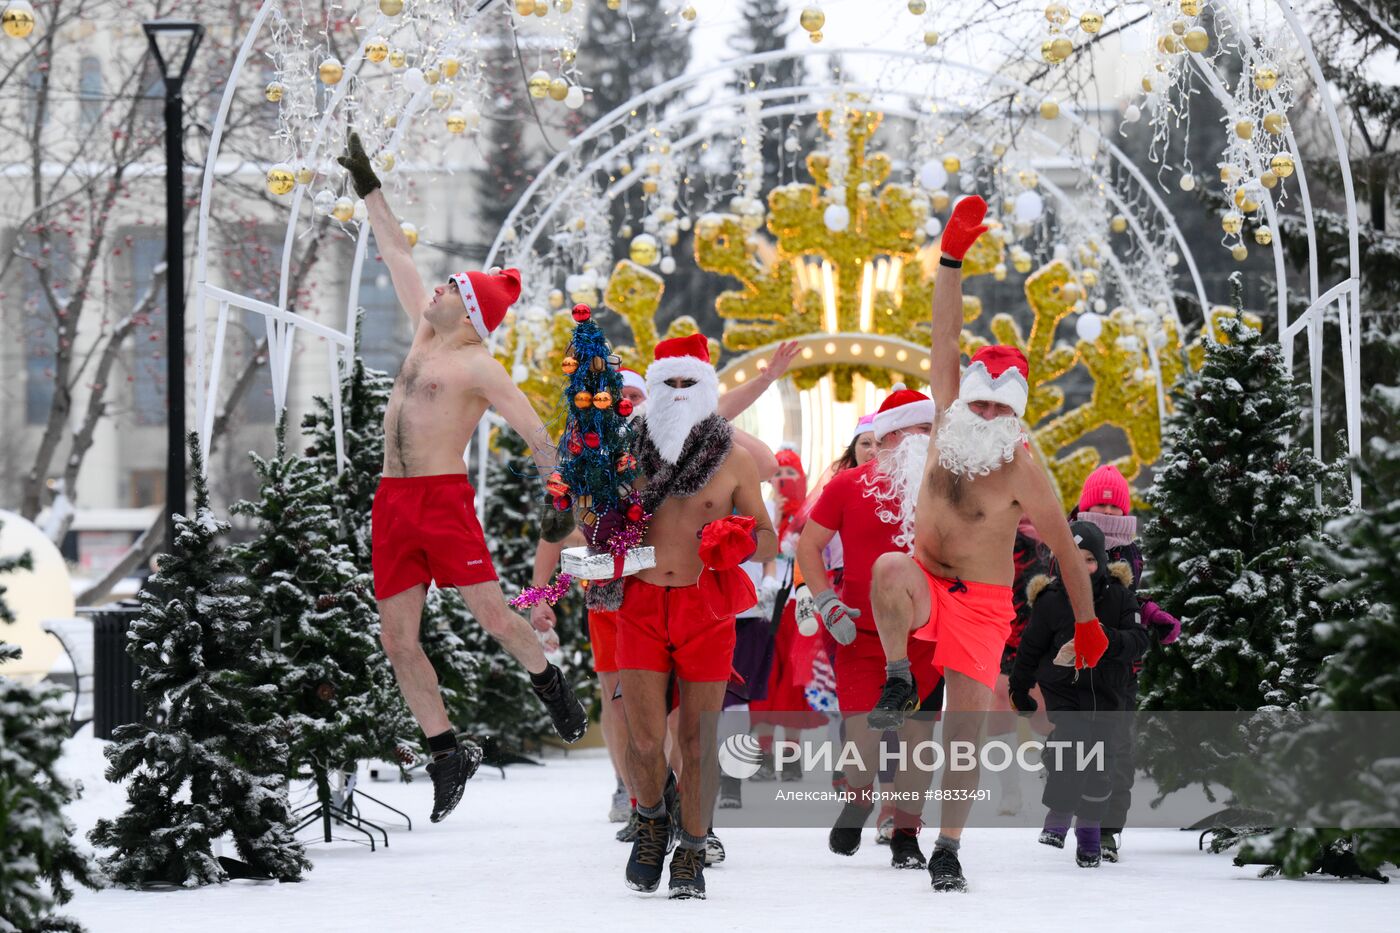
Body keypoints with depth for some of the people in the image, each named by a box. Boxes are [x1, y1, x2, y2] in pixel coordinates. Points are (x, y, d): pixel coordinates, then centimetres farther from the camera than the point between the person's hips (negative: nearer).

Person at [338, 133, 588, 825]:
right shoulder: (424, 335, 15)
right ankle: (446, 754, 10)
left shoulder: (478, 367, -5)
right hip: (393, 502, 7)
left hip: (444, 497, -7)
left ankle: (550, 685, 23)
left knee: (493, 618, -7)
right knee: (398, 640, 3)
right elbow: (398, 259, 25)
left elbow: (535, 431, -10)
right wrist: (368, 190, 28)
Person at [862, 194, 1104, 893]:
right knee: (891, 567, -36)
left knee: (966, 726, -5)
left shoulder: (1021, 469, -15)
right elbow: (944, 340, -11)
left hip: (982, 602, -2)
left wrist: (1087, 622, -2)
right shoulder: (949, 420, -5)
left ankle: (948, 849, 5)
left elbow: (1064, 547, -6)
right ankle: (898, 683, -18)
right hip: (925, 584, 2)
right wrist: (952, 259, -21)